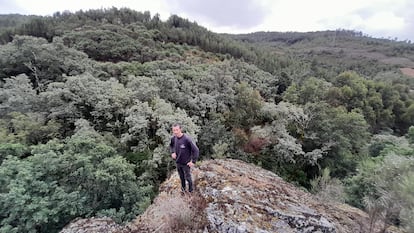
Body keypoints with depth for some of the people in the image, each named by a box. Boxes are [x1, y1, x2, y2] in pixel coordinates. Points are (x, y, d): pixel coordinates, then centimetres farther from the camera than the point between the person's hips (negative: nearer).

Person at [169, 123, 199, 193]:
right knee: (181, 176, 23)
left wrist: (193, 161, -20)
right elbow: (171, 145, 16)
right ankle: (183, 188, 48)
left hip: (186, 163, -5)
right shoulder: (173, 138, -9)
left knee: (188, 177, 13)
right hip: (178, 162, 5)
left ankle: (190, 190, 39)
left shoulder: (187, 139, -27)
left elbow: (196, 150, -22)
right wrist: (172, 152, -1)